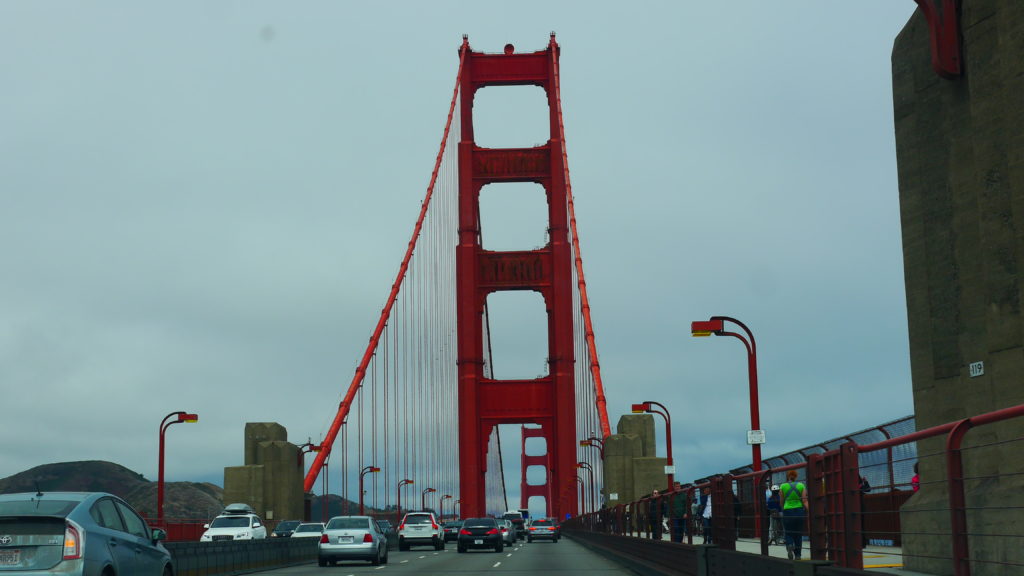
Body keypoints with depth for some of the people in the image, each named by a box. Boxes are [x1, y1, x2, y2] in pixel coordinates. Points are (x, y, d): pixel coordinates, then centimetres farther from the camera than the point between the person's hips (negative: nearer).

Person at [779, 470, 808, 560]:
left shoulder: (783, 487, 0)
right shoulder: (801, 486, 2)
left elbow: (782, 502, 8)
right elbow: (805, 501, -7)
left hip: (787, 512, -1)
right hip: (799, 511, 1)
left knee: (788, 533, 9)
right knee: (798, 534, 12)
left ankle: (789, 546, -21)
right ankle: (797, 555, 11)